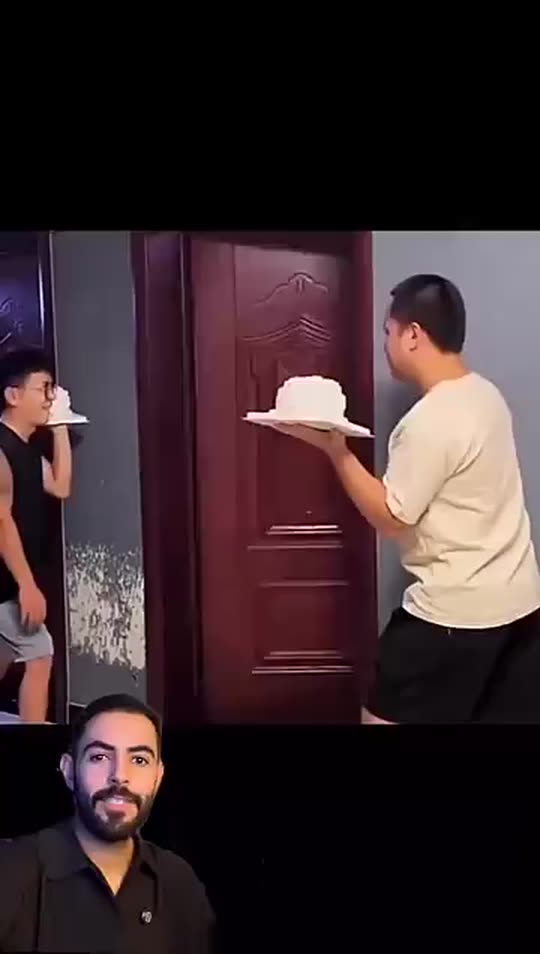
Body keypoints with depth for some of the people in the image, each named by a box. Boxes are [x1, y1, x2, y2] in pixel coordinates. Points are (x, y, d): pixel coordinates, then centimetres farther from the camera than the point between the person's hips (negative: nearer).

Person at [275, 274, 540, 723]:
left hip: (456, 612, -8)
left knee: (385, 716, 5)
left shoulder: (431, 420, -21)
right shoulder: (485, 394, 6)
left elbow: (391, 518, -16)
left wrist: (335, 449, -15)